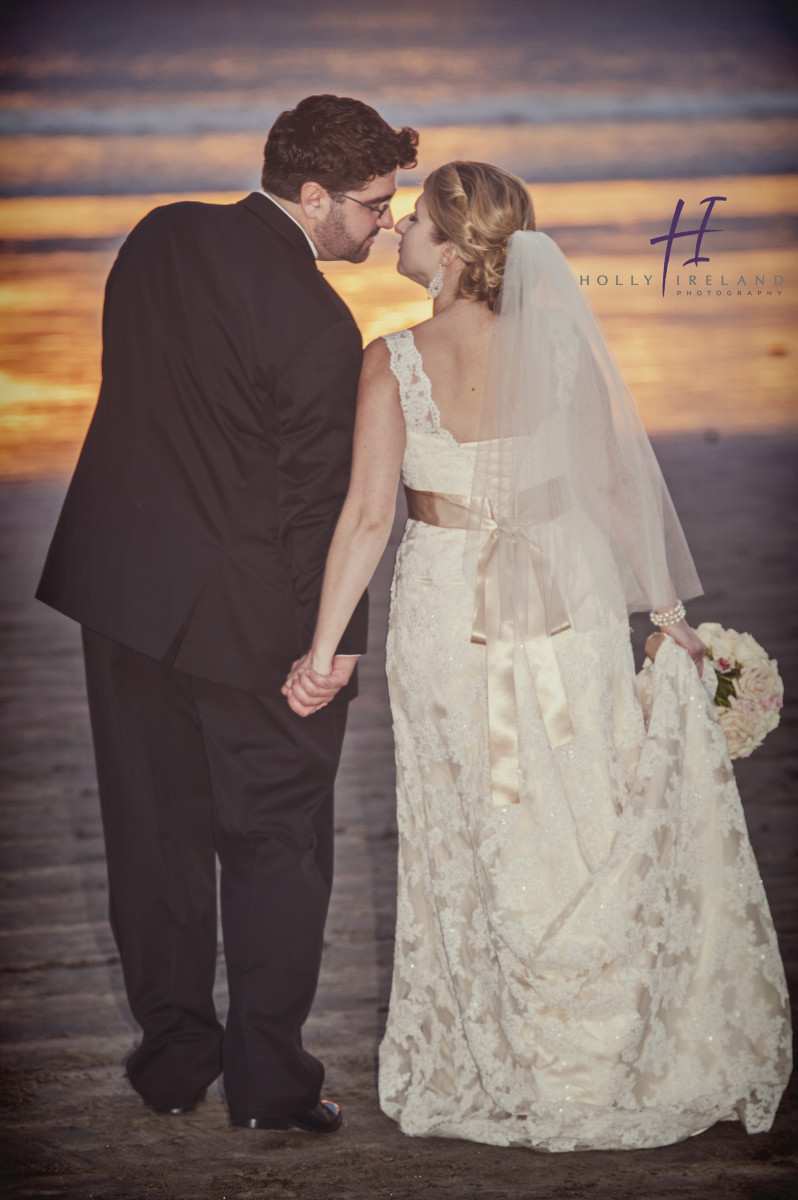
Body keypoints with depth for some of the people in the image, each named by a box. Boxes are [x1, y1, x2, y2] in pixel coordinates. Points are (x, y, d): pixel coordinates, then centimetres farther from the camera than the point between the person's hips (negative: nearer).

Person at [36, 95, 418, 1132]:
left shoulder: (161, 237, 1)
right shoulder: (318, 325, -20)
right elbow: (318, 500, -16)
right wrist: (335, 640, -6)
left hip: (120, 575, 6)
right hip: (246, 610, -6)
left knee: (154, 826, 15)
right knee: (278, 840, 8)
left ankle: (172, 1056, 25)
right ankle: (269, 1082, 13)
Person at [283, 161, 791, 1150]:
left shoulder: (394, 363, -13)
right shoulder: (557, 338, -8)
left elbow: (368, 513, -17)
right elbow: (619, 478, -6)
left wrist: (323, 650, -11)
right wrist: (666, 610, 3)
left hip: (448, 614, -1)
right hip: (568, 605, 1)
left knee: (473, 848, 14)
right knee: (597, 839, 13)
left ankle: (485, 1066, 26)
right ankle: (624, 1056, 23)